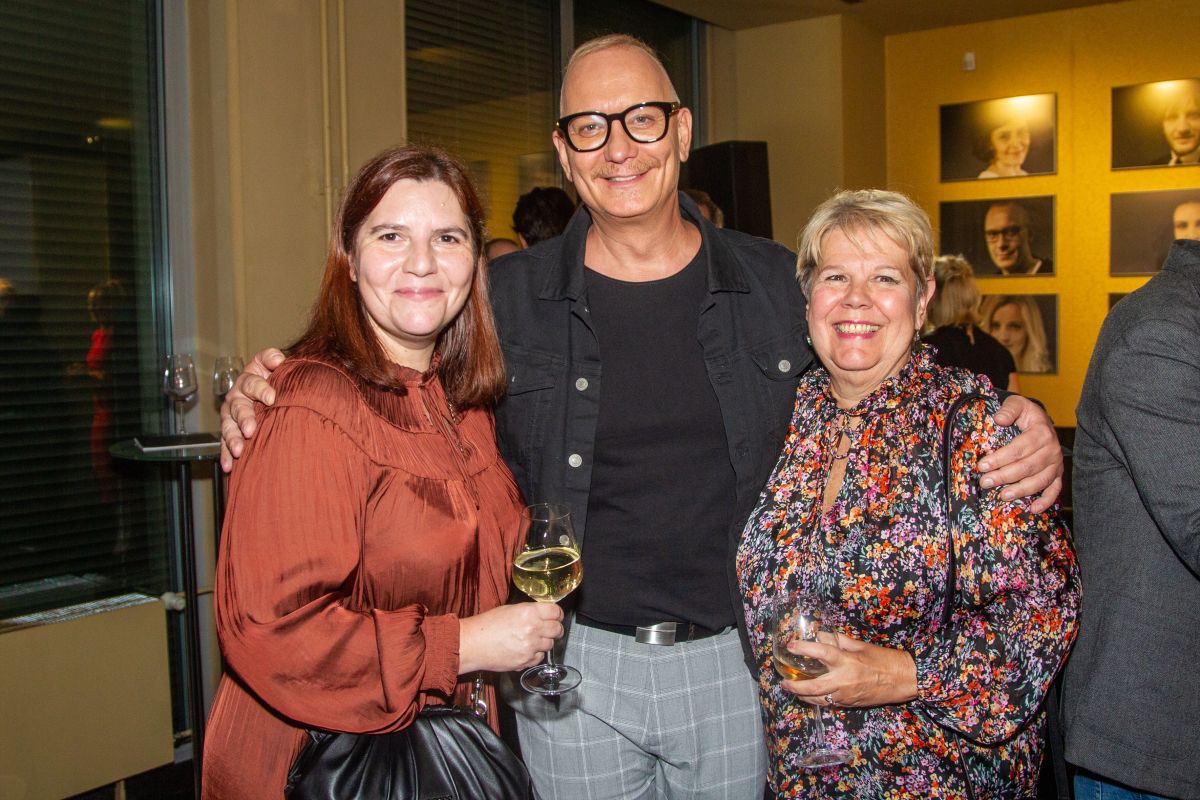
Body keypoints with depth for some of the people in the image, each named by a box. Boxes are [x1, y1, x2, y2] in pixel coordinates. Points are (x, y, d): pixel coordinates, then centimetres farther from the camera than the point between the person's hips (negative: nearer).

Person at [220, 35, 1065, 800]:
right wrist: (264, 402, -11)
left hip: (733, 664, 1)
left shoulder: (781, 287, -2)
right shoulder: (506, 298, -4)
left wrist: (1023, 429, -9)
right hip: (573, 671, -1)